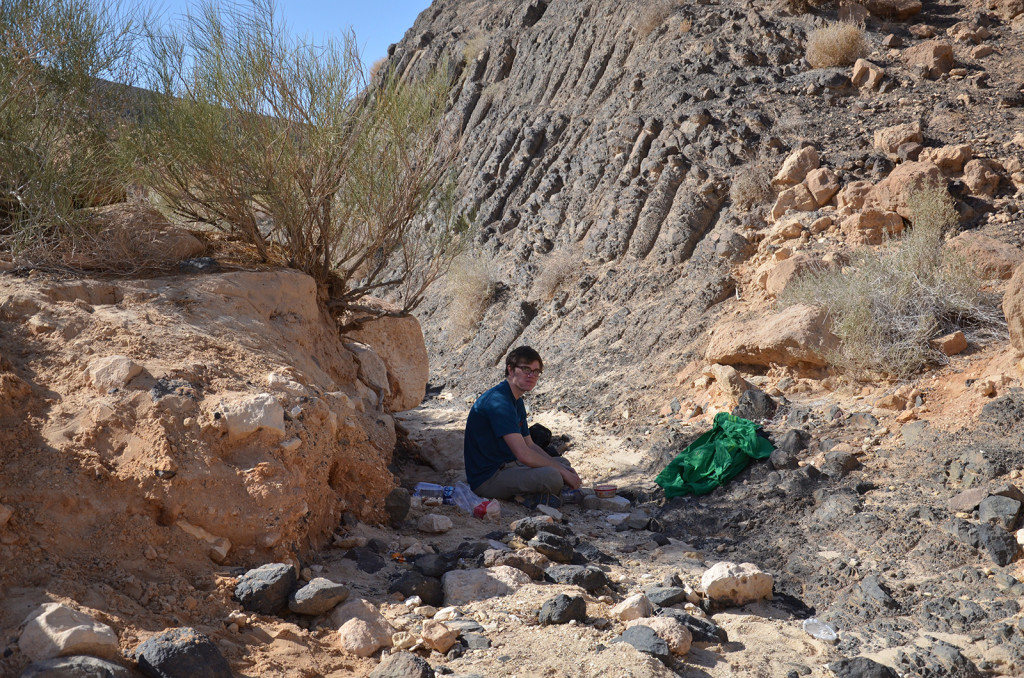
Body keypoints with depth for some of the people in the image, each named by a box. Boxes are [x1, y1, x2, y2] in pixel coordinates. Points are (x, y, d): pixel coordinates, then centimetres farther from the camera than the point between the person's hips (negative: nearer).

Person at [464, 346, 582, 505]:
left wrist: (563, 468, 5)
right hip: (487, 478, -11)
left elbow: (530, 445, 19)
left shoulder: (517, 402, 13)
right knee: (552, 477, -30)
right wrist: (561, 471, -16)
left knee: (563, 462, 19)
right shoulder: (498, 402, -21)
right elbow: (523, 454, -26)